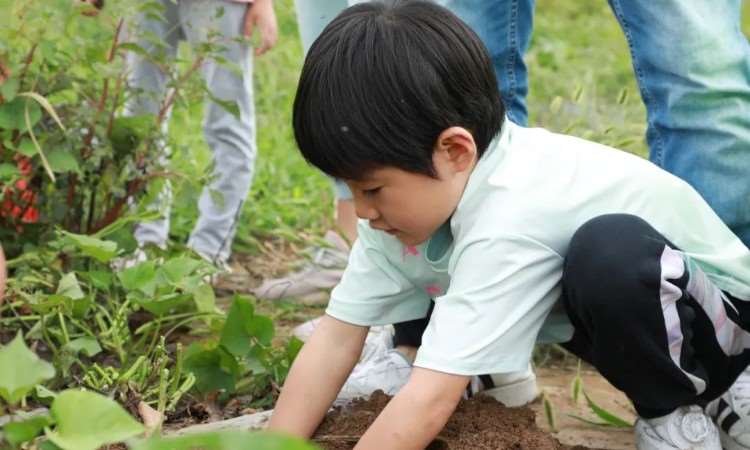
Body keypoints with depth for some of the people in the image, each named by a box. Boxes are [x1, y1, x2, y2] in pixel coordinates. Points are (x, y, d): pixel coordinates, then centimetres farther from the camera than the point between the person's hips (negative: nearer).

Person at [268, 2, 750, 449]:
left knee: (609, 250, -38)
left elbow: (431, 403, -38)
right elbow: (337, 337, -12)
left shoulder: (510, 221, -36)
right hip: (624, 316, 7)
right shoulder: (427, 188, -12)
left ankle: (681, 411, -13)